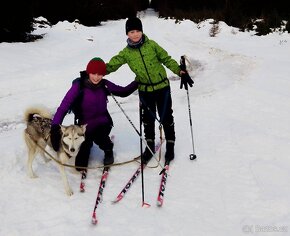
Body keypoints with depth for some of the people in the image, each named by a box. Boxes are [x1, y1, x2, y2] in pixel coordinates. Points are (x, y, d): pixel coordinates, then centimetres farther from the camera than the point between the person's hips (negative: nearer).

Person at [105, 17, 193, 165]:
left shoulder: (151, 45, -7)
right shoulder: (126, 53, -3)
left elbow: (167, 59, -1)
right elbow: (112, 65, -4)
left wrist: (181, 72, -7)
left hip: (162, 87, -2)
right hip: (145, 90, 2)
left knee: (166, 117, 4)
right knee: (148, 118, 11)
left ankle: (170, 145, 22)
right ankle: (150, 145, 30)